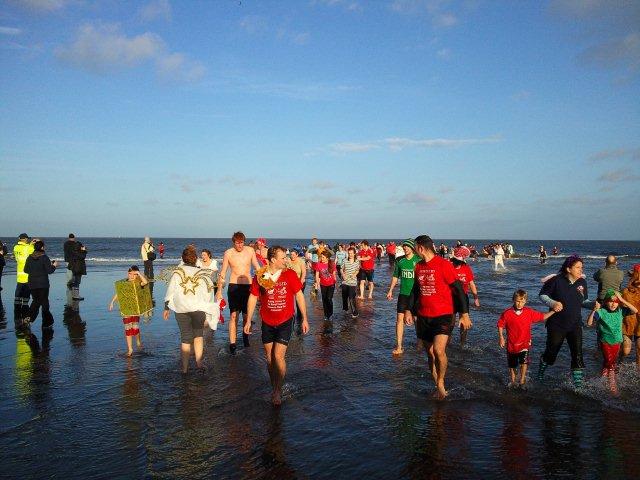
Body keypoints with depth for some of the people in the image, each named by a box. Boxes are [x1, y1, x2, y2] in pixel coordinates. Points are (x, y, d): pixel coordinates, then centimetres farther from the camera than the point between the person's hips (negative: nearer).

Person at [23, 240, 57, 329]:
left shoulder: (29, 258, 1)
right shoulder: (44, 258, -13)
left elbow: (26, 270, 8)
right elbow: (49, 271, -13)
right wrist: (54, 266, 5)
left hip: (32, 284, 4)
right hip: (43, 284, -4)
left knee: (35, 301, 18)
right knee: (44, 302, 5)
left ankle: (28, 318, 3)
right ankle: (46, 323, 10)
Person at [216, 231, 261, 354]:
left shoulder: (250, 250, -2)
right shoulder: (228, 253, -4)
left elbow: (257, 267, 8)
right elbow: (222, 273, 3)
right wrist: (219, 290, 3)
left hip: (248, 285, 1)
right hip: (234, 286, -1)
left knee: (247, 314, 10)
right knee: (233, 315, -6)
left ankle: (245, 336, 34)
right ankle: (232, 343, -4)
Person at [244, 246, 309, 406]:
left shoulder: (290, 274, -10)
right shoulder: (259, 277, -7)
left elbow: (299, 295, -2)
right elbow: (253, 298, 3)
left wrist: (305, 319, -1)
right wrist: (248, 321, 4)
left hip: (285, 322, -2)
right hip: (267, 322, 2)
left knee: (278, 356, -10)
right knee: (269, 357, 11)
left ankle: (278, 391, 8)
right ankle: (274, 388, 29)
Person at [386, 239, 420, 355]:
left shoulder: (418, 260, -7)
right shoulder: (400, 260, 5)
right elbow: (395, 276, 15)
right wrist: (390, 290, 12)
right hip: (403, 293, 3)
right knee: (400, 318, -2)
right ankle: (399, 347, 3)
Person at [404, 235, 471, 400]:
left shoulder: (444, 264, -12)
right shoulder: (418, 266, 8)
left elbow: (458, 289, -9)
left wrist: (464, 314, -10)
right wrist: (409, 310, 16)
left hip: (442, 315, -6)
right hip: (423, 316, 6)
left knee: (438, 350, -21)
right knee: (430, 352, 10)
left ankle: (440, 382, 4)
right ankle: (439, 389, 26)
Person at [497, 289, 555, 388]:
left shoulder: (529, 312, -6)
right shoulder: (507, 313, -12)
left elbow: (542, 317, 5)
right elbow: (500, 325, -2)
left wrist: (553, 311, -3)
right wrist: (501, 337, -5)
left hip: (524, 343, 0)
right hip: (512, 343, 0)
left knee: (524, 362, -18)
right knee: (512, 364, 14)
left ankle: (522, 381, 1)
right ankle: (512, 380, 38)